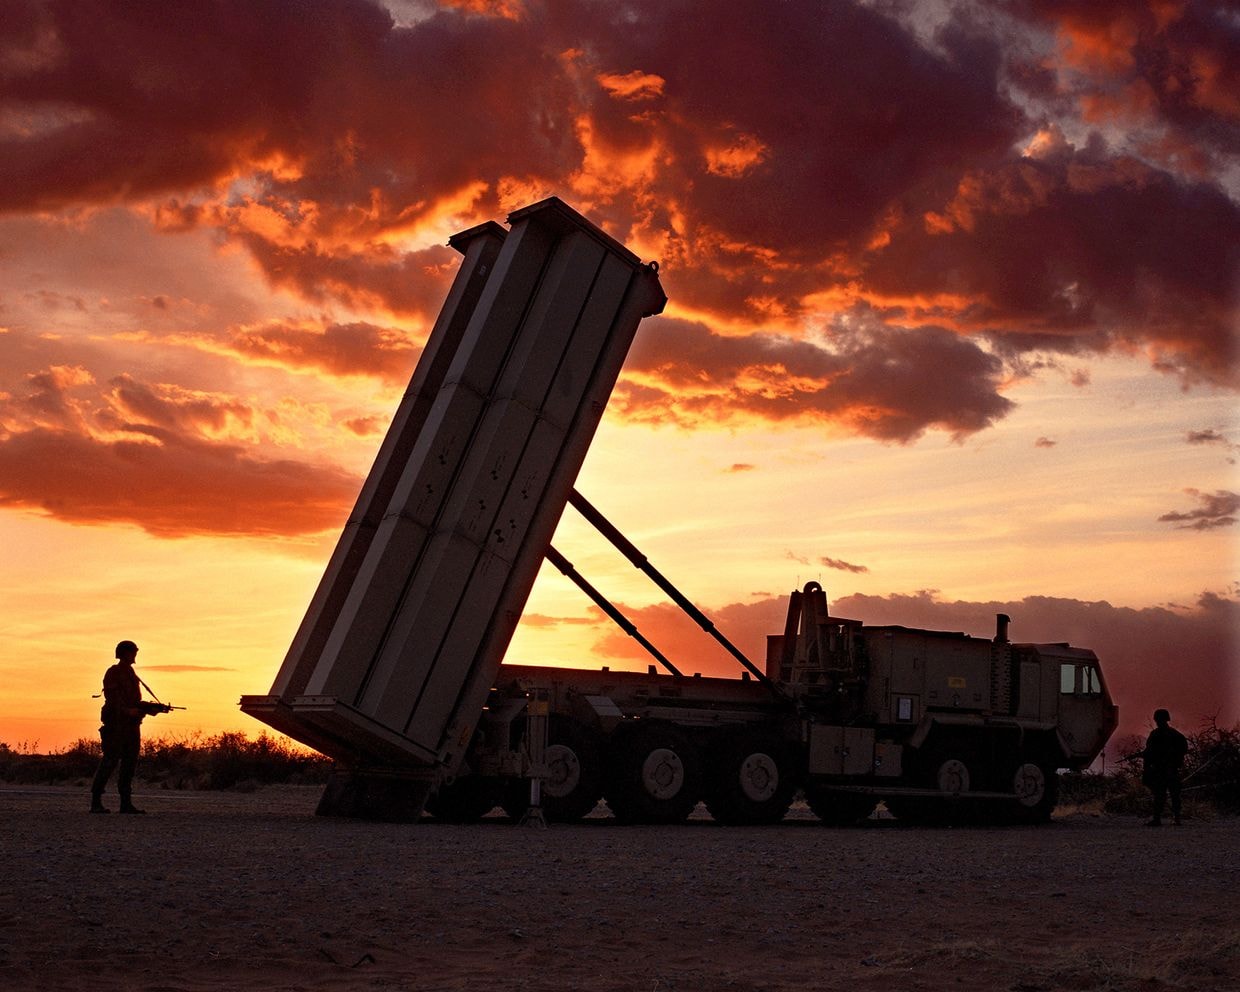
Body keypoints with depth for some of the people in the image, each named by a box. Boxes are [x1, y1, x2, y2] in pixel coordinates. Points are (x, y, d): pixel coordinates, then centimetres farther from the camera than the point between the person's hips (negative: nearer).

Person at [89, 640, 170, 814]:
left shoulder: (132, 675, 20)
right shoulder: (113, 673, -4)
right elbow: (112, 697, -15)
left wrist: (154, 708, 8)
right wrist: (127, 710, -27)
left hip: (132, 725, 8)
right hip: (117, 724, -8)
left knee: (130, 763, 5)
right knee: (110, 762, -10)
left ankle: (126, 803, 7)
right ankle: (96, 802, -7)